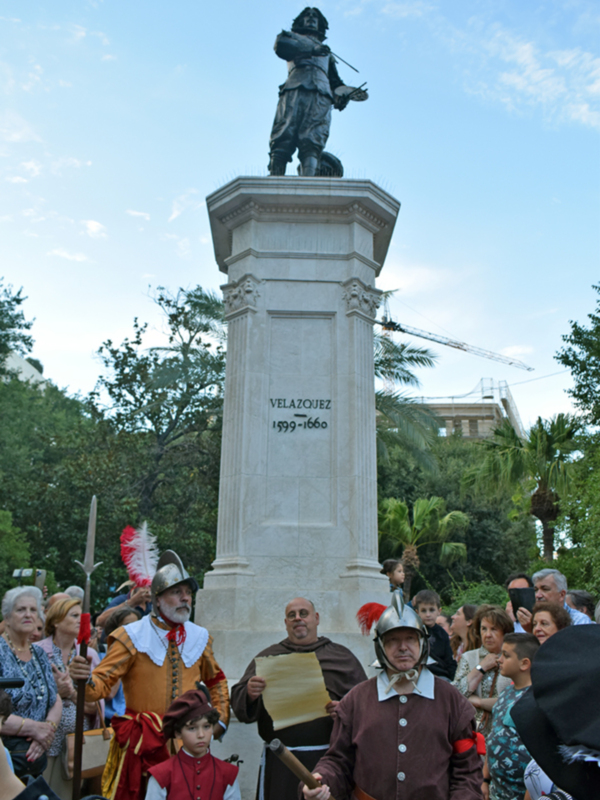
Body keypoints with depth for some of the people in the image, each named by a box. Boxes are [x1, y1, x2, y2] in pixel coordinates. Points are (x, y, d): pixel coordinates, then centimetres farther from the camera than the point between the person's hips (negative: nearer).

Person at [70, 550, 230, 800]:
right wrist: (85, 680, -31)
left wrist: (221, 718, 9)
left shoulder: (200, 637, 6)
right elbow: (102, 684, -10)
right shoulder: (131, 637, -6)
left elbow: (216, 680, 21)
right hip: (141, 744, -3)